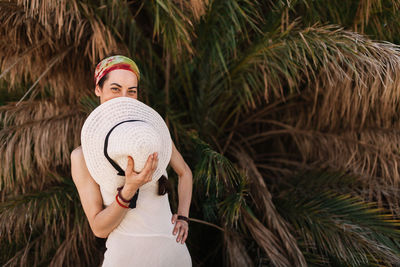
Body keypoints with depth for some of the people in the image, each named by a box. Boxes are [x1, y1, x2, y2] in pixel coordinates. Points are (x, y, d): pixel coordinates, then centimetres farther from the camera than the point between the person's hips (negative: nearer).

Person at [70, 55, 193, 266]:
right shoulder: (83, 156, -7)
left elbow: (184, 172, 17)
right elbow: (99, 228, -10)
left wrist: (183, 217, 4)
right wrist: (129, 191, -25)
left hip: (173, 249, 3)